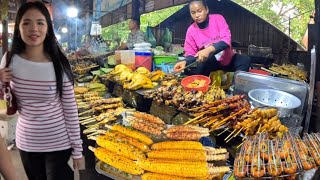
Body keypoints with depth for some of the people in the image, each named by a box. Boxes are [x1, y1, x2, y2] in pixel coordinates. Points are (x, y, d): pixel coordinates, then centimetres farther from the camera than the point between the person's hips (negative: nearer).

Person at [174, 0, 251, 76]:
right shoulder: (191, 30, -6)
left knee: (245, 60, -27)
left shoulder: (218, 18, -10)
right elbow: (190, 53, -5)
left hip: (228, 60, 0)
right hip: (210, 64, 0)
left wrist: (209, 50, -40)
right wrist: (186, 62, -31)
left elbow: (226, 40, -22)